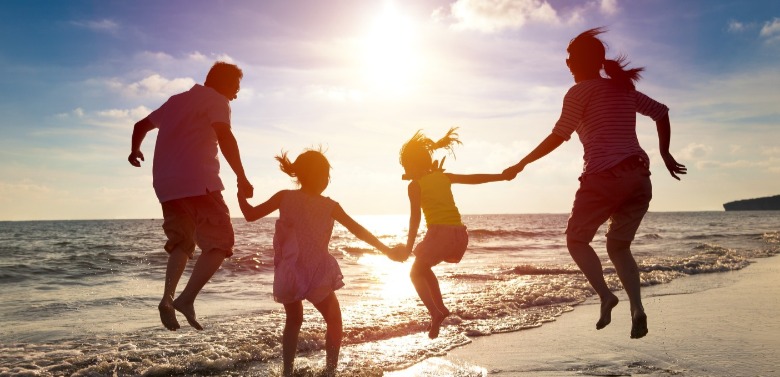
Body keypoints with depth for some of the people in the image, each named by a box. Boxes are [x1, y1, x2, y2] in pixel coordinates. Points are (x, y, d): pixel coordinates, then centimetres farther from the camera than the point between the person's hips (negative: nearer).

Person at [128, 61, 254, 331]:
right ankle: (187, 298, -16)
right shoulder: (216, 101, 2)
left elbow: (141, 125, 36)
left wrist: (135, 150, 55)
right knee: (220, 243, -3)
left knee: (181, 243, 19)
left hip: (166, 185, 8)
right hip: (198, 182, -8)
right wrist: (241, 177, -16)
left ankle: (168, 298, 2)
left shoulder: (177, 100, 25)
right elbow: (224, 136, -17)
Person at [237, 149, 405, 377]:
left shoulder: (284, 197, 0)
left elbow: (251, 215, 3)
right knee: (334, 321, 17)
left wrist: (241, 193, 20)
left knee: (293, 320, 25)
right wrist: (387, 251, 3)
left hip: (288, 275, 3)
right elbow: (358, 231, -3)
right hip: (317, 274, -3)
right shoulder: (329, 206, -3)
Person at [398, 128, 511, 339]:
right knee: (424, 268, 27)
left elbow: (415, 217, -7)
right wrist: (503, 176, 29)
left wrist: (409, 246, -6)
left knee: (416, 273, 12)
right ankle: (441, 308, 20)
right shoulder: (444, 177, 16)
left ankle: (435, 313, -8)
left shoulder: (415, 185, 1)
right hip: (460, 234, 6)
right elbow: (474, 179, 21)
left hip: (439, 232, -6)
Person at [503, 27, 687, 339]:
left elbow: (558, 137, -7)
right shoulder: (624, 88, 20)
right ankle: (636, 308, -2)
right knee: (618, 246, 17)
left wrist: (522, 163, -1)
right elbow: (661, 112, 22)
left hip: (604, 177, -6)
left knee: (576, 240, 11)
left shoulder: (580, 92, 0)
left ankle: (605, 294, -10)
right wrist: (665, 154, 29)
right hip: (639, 178, 6)